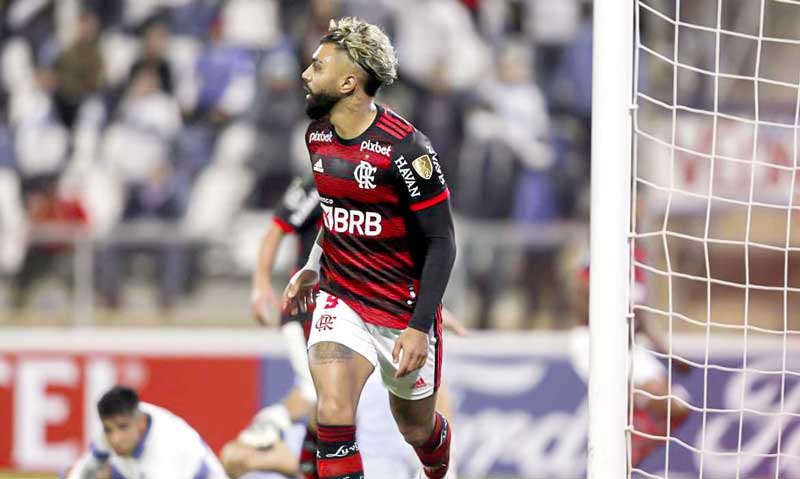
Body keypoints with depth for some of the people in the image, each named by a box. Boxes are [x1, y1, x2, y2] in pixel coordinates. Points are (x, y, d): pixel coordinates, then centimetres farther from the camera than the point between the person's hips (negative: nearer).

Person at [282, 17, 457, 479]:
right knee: (333, 414, -20)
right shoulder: (318, 134, 0)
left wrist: (420, 327, -22)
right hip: (340, 302, 4)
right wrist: (313, 268, 17)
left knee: (417, 428, 15)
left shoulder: (405, 148, -22)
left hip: (404, 310, -4)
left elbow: (441, 242, -17)